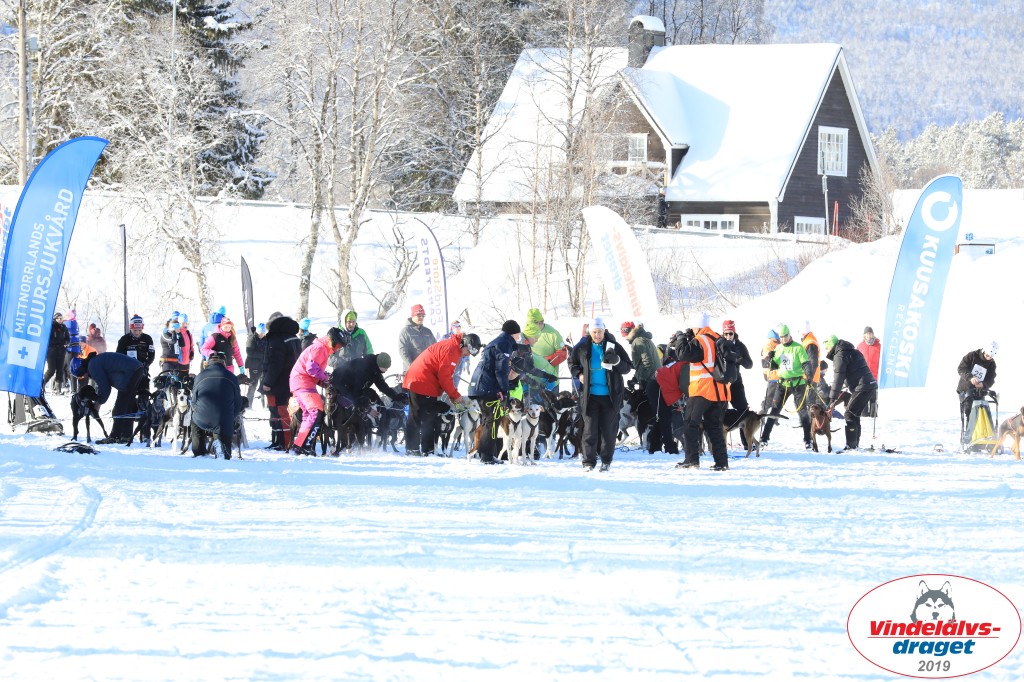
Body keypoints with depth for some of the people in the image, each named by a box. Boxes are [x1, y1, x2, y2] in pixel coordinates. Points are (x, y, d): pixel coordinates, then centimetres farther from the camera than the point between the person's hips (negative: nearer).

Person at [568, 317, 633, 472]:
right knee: (590, 428, -3)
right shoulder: (582, 348, 3)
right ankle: (589, 461, 1)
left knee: (608, 429, 4)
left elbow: (627, 368, 2)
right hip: (590, 394, 0)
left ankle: (606, 460, 15)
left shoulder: (614, 347, 0)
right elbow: (572, 363, 21)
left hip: (610, 395, 0)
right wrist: (579, 374, 1)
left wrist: (616, 361, -17)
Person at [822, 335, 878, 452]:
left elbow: (838, 378, -14)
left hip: (862, 387, -9)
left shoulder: (840, 356, -9)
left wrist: (832, 399, -14)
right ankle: (855, 444, 20)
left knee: (850, 415, -7)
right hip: (870, 386, 9)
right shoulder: (851, 351, 22)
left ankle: (851, 445, -12)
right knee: (855, 415, 16)